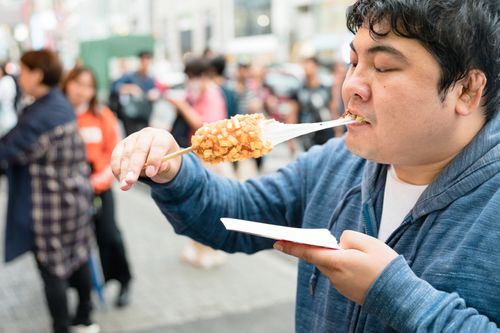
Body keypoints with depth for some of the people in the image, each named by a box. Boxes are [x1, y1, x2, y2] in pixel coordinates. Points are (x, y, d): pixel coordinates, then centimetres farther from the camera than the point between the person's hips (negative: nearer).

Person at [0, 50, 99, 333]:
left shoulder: (39, 115, -21)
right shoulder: (63, 105, 6)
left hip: (49, 205, -9)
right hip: (76, 195, 9)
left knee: (52, 269, 4)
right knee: (78, 259, 18)